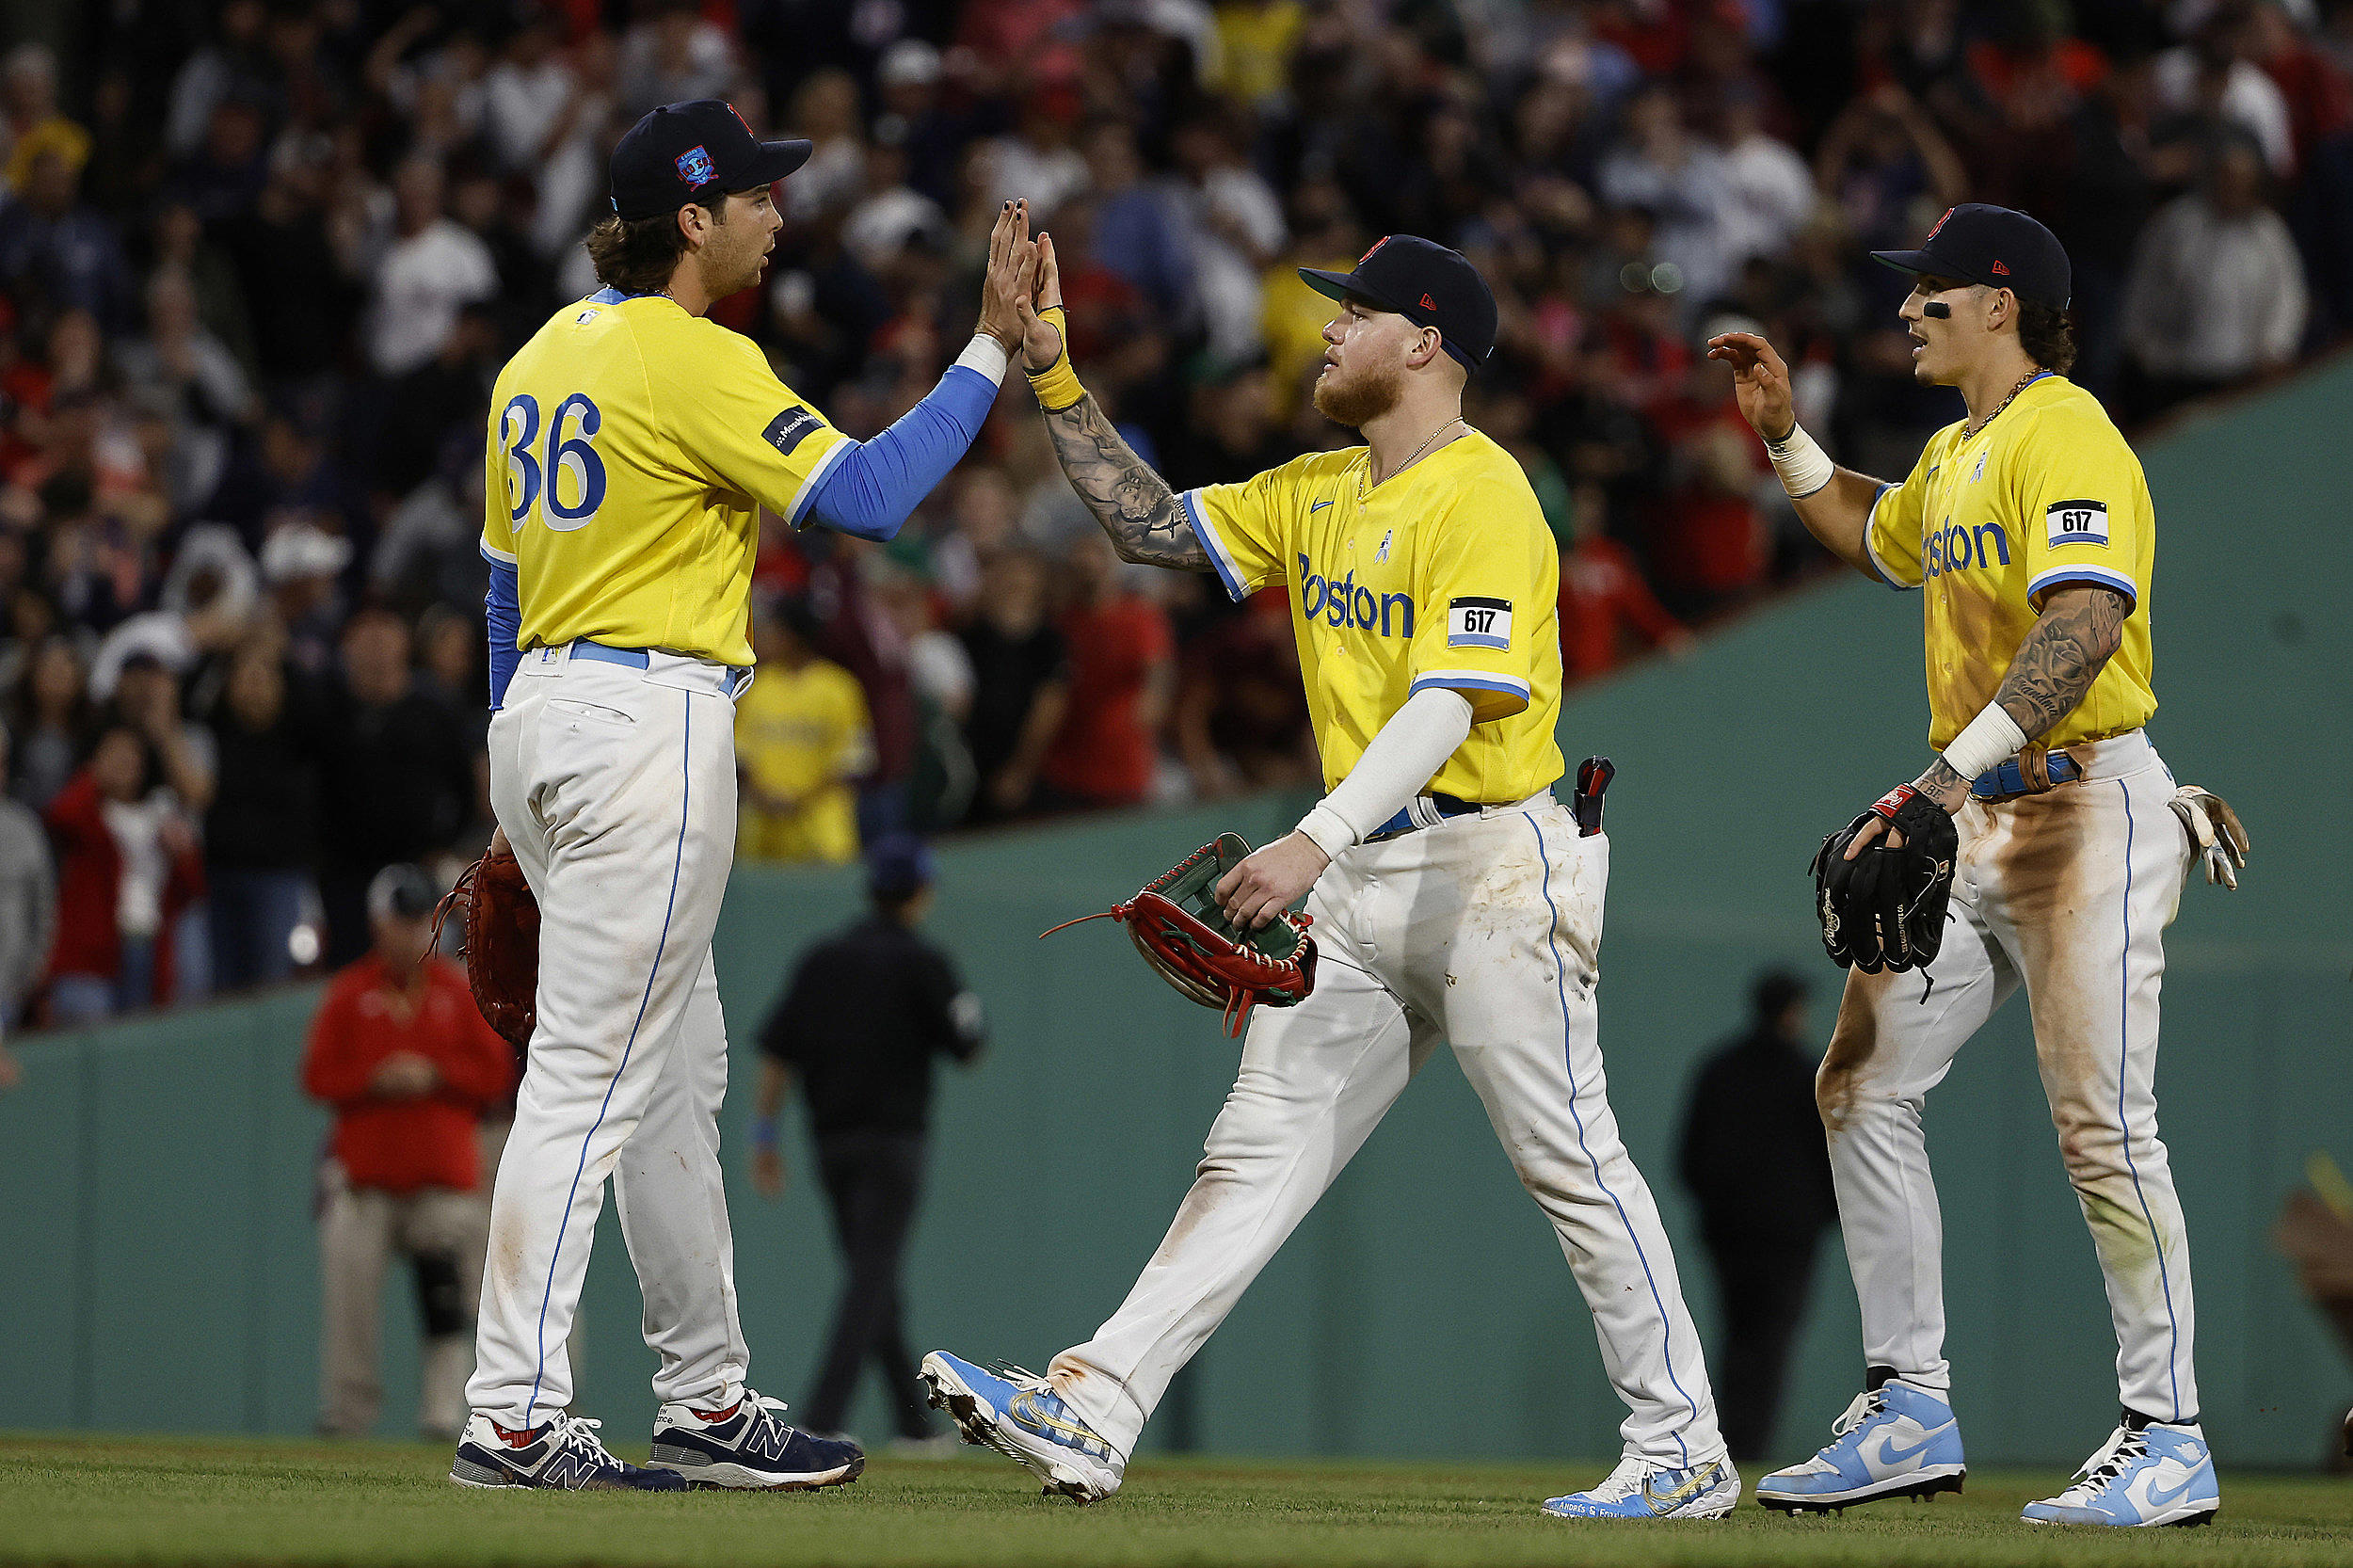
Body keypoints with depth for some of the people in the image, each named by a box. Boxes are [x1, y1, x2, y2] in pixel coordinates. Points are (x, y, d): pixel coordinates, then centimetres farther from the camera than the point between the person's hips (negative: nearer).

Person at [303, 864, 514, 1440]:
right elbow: (319, 1075, 3)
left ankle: (444, 1414, -6)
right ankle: (346, 1416, 2)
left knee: (447, 1300, -9)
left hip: (444, 1176, 0)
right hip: (363, 1172, 0)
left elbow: (497, 1073, 5)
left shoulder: (459, 992, 9)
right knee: (351, 1296, -5)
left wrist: (434, 1075, -9)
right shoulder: (349, 993, 7)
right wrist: (375, 1080, -12)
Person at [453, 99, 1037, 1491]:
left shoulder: (546, 358, 15)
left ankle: (710, 1403, 19)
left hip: (542, 718, 10)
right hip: (650, 726, -10)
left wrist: (520, 783, 23)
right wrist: (995, 349, -13)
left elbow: (505, 574, 19)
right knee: (592, 1074, -9)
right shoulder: (699, 364, -13)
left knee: (679, 1073, 15)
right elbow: (869, 493, -20)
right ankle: (514, 1419, -11)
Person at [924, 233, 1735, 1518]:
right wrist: (1052, 371, 9)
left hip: (1488, 868, -8)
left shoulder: (1483, 498, -14)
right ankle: (1090, 1418, -7)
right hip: (1359, 880, 8)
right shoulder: (1318, 494, 14)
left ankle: (1685, 1453, 5)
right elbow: (1147, 524, 18)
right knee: (1261, 1145, 1)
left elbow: (1446, 708, -23)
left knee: (1568, 1159, -4)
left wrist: (1314, 841, -34)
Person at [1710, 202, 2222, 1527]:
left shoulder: (2067, 435, -13)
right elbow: (1877, 542, 42)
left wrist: (1954, 771, -35)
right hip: (1972, 822, 10)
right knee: (1864, 1089, 6)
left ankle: (2170, 1441, -6)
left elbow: (2084, 624, -28)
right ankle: (1912, 1414, 11)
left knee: (2101, 1124, -12)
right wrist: (1786, 433, 30)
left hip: (2085, 807, -10)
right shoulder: (1954, 457, 18)